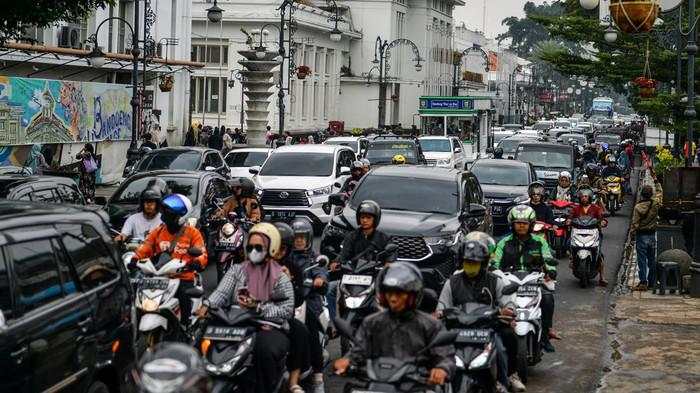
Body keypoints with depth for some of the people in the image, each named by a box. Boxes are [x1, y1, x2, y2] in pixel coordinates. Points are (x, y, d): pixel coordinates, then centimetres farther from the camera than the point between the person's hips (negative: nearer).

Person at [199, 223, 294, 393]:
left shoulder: (280, 278, 7)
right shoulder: (236, 270, 18)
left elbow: (287, 310, -4)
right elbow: (222, 292, 1)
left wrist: (258, 308, -15)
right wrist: (207, 305, -20)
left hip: (270, 329, -3)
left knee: (264, 349, -37)